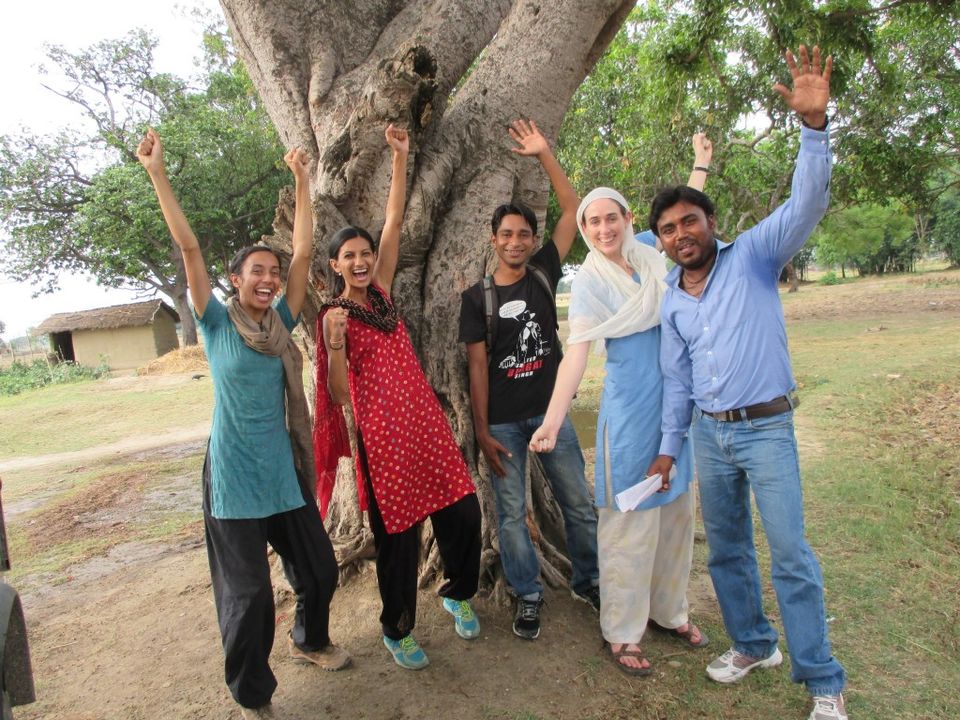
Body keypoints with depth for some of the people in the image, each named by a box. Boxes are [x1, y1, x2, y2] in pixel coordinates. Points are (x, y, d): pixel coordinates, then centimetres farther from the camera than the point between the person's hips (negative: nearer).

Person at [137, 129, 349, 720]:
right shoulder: (218, 323, -5)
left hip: (284, 469, 4)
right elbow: (189, 247, -12)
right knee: (247, 593, 3)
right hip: (234, 477, -4)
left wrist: (301, 179, -2)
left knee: (320, 569, 15)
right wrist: (157, 173, -16)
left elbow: (304, 252, -1)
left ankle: (310, 640, 45)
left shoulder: (280, 323, 3)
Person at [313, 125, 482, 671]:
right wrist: (335, 342, -23)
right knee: (398, 534, 5)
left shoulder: (382, 292, 9)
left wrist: (401, 157, 3)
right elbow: (338, 392, -7)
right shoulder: (332, 315, -2)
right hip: (382, 431, -5)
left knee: (462, 512, 6)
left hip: (426, 420, 5)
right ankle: (398, 631, 28)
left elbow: (395, 221, 6)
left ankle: (459, 595, 34)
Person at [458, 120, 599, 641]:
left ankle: (588, 581, 30)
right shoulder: (478, 297, -3)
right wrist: (482, 432, -8)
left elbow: (572, 209, 1)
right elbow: (477, 367, -5)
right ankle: (528, 596, 23)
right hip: (502, 421, -2)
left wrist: (544, 155, -3)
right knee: (511, 513, 6)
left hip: (550, 411, 2)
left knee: (579, 502, 10)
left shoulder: (543, 273, 3)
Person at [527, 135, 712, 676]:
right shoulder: (590, 281, -11)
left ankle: (671, 610, 34)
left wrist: (701, 165, 32)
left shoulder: (651, 257, 5)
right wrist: (552, 419, -33)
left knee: (677, 511, 15)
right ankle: (623, 635, 16)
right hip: (630, 406, -6)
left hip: (676, 402, 6)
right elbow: (577, 350, -22)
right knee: (631, 521, 1)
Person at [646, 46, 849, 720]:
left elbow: (807, 203, -20)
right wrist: (669, 446, 12)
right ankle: (753, 643, 34)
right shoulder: (671, 301, 8)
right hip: (709, 434, 5)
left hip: (766, 428, -5)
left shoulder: (753, 257, -5)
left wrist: (815, 123, -33)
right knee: (726, 550, 14)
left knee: (791, 554, -2)